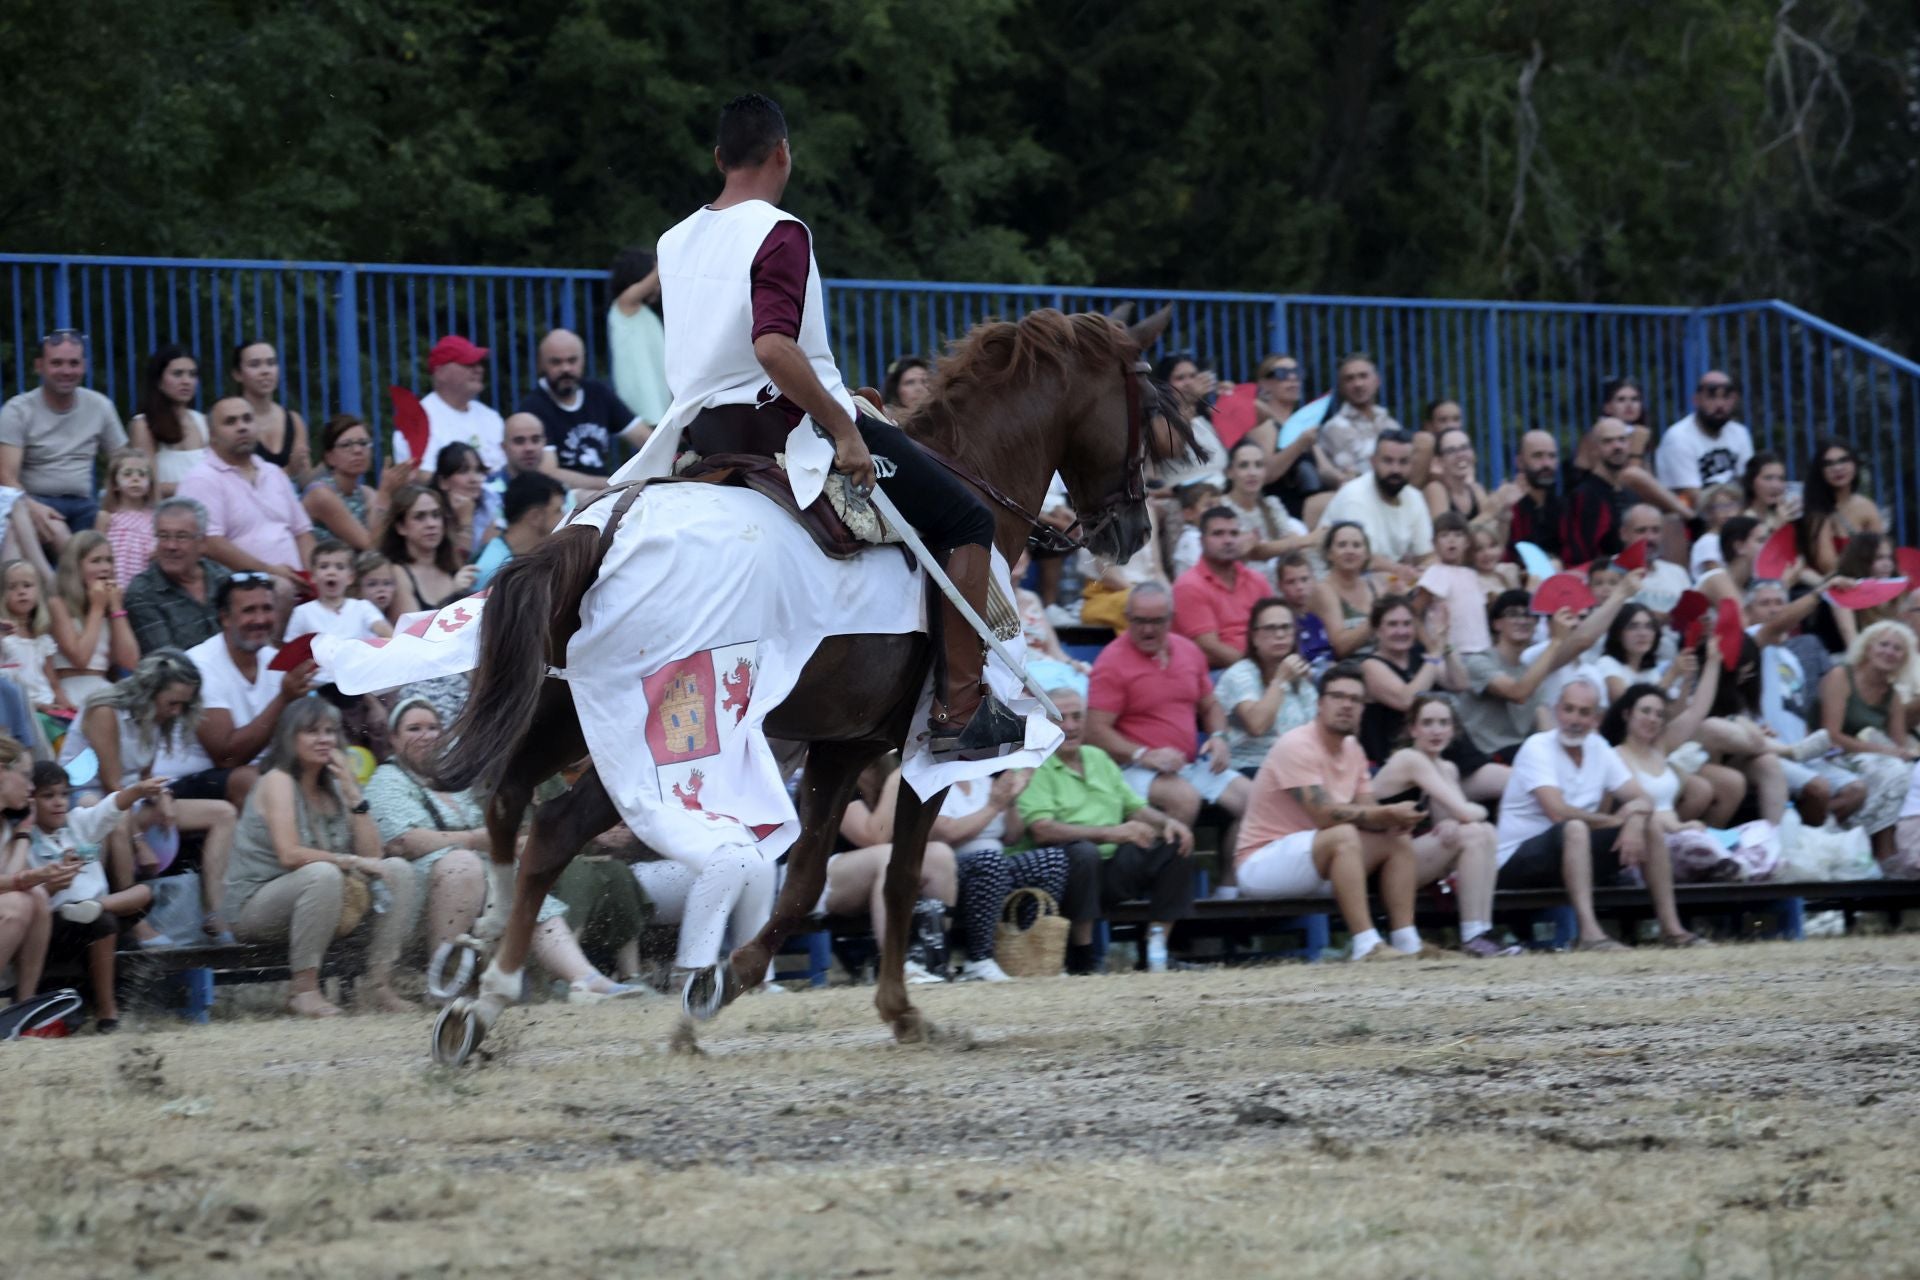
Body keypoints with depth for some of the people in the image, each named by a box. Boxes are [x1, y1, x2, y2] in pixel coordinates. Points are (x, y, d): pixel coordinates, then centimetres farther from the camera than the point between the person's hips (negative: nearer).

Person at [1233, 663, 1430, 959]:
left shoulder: (1353, 750, 10)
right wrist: (1388, 813, -28)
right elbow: (1325, 814, -28)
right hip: (1259, 864, -9)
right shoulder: (1297, 745, -18)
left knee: (1397, 838, -1)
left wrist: (1394, 819, -21)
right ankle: (1365, 945, -36)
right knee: (1343, 835, -33)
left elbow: (1367, 813, 2)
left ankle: (1406, 943, -6)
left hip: (1317, 862, 9)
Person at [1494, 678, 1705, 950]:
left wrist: (1635, 823, -22)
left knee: (1651, 825, -3)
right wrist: (1615, 820, -15)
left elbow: (1641, 799, 3)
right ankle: (1590, 934, -48)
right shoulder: (1537, 747, -15)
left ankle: (1670, 928, -5)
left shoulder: (1598, 748, 6)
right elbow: (1559, 813, -27)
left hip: (1576, 856, 7)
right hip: (1519, 862, -7)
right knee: (1574, 829, -37)